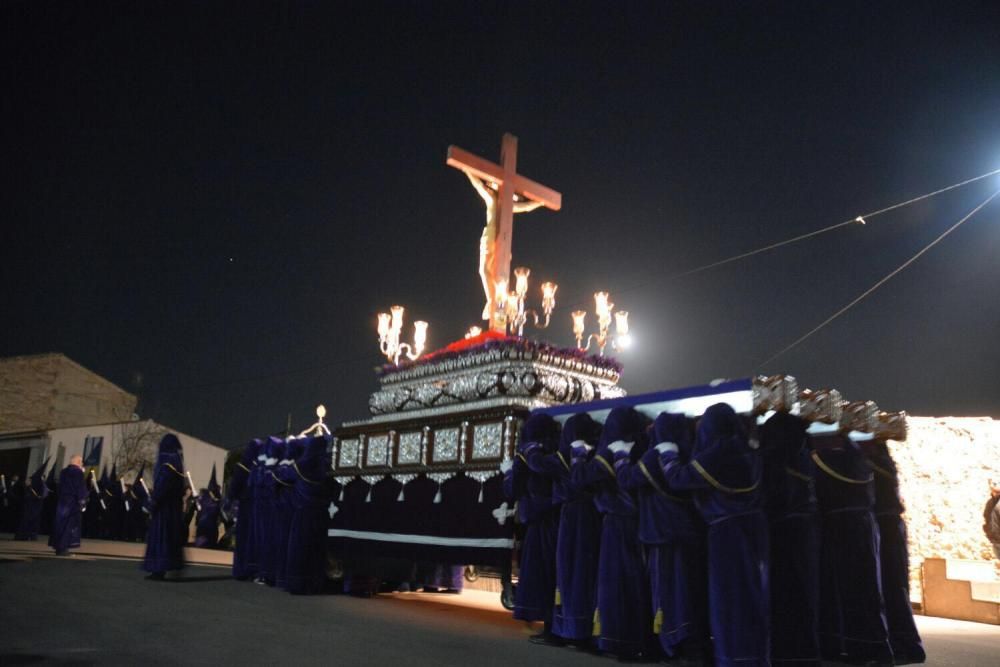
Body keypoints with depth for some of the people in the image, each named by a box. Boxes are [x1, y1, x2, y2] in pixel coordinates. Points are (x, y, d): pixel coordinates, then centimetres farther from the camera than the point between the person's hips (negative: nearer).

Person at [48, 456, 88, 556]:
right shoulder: (78, 472, -10)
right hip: (73, 502, -7)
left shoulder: (63, 472, 12)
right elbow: (80, 487, -15)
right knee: (70, 524, -4)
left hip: (62, 501, 7)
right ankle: (63, 547, -8)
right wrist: (82, 500, -13)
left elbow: (61, 487, 16)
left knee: (60, 523, 11)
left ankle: (57, 546, 13)